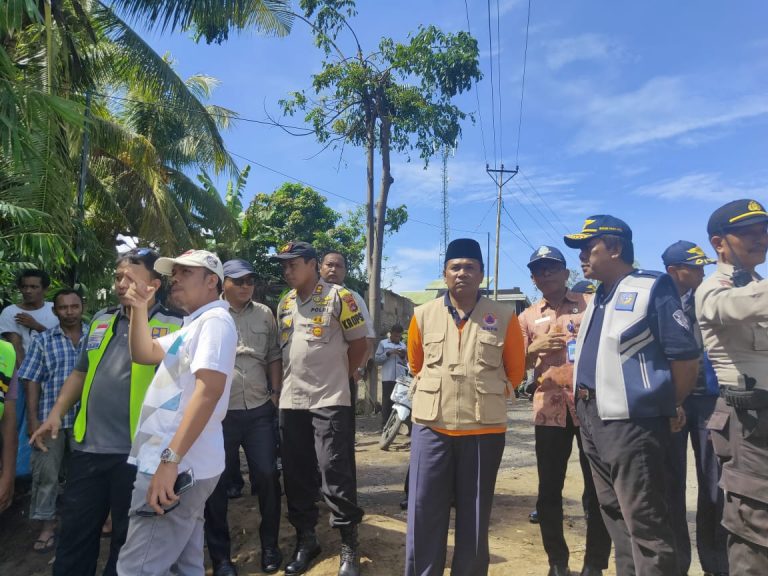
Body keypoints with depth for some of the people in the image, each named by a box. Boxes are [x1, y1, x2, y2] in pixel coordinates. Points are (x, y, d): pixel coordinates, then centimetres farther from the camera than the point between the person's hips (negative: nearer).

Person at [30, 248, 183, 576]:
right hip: (88, 447, 5)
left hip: (137, 452, -5)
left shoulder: (173, 326, -8)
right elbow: (80, 372, 18)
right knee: (73, 537, 18)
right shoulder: (101, 321, 10)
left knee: (128, 542, 13)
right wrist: (56, 413, 9)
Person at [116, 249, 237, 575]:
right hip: (182, 465, 10)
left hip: (181, 465, -10)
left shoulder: (215, 320, -13)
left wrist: (170, 458, -30)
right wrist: (140, 309, 5)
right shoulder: (192, 326, 19)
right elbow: (143, 354, 19)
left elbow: (209, 390, -25)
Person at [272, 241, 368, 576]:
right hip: (291, 401, 6)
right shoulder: (284, 304, 13)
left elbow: (359, 344, -3)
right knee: (296, 473, 12)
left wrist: (337, 376, 3)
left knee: (335, 471, -3)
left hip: (330, 400, -6)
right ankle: (305, 539, 29)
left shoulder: (339, 297, -6)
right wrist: (284, 385, 12)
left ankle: (349, 545, 13)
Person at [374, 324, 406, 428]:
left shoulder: (403, 345, 19)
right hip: (388, 378, -3)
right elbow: (377, 359, 1)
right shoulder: (383, 343, 8)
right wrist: (389, 353, -10)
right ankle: (385, 425, 0)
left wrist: (403, 357, 1)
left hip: (400, 378, 3)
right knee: (387, 401, -3)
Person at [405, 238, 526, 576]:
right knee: (424, 514, 7)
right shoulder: (423, 315, 2)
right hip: (431, 425, 1)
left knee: (475, 517, 13)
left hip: (484, 428, -1)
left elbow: (515, 369, 10)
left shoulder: (504, 317, -2)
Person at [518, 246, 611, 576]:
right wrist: (535, 349, -10)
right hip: (549, 409, 2)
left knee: (597, 488, 5)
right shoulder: (528, 317, 11)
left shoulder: (590, 305, 6)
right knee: (549, 490, 7)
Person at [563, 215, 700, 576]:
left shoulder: (652, 288, -8)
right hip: (592, 420, 9)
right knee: (614, 515, 19)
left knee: (644, 522, -2)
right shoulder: (597, 299, 16)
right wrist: (583, 403, 14)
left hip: (630, 421, -9)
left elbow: (686, 356, -10)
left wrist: (668, 409, -1)